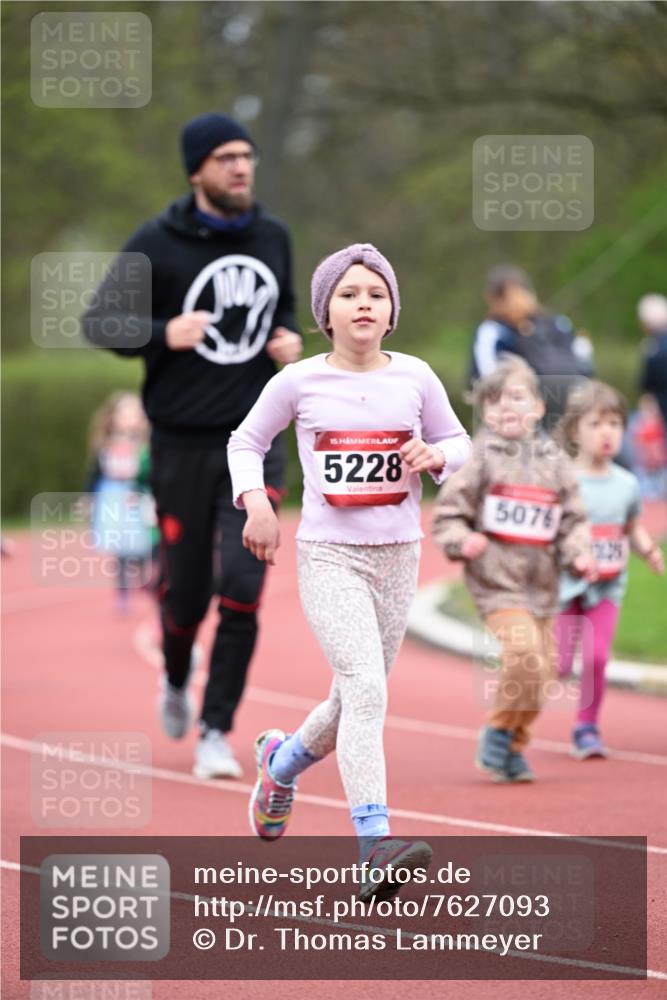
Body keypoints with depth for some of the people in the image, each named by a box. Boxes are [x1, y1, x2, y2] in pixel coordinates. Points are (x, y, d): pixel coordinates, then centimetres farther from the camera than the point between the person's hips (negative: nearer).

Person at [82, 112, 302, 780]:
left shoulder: (273, 238, 7)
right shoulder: (157, 243, -6)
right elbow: (98, 321, -3)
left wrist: (288, 339, 4)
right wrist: (163, 333, -19)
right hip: (182, 443, -2)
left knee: (242, 583, -13)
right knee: (187, 591, 6)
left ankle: (216, 732, -6)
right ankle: (176, 681, 41)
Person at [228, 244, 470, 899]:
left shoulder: (414, 377, 3)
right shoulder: (298, 382, -3)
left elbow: (459, 444, 15)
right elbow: (246, 441, 12)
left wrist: (433, 456, -7)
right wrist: (255, 501, -4)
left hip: (397, 556, 4)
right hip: (327, 556, -4)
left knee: (357, 700, 13)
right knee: (365, 687, -22)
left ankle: (281, 760, 47)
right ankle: (375, 848, -28)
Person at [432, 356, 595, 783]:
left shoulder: (555, 462, 10)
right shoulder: (479, 458, -2)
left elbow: (573, 519, 13)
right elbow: (448, 514, 0)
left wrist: (578, 554, -5)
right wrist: (462, 541, -20)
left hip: (543, 585, 5)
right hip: (496, 582, -5)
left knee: (544, 667, 6)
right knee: (523, 654, -22)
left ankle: (513, 746, 21)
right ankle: (500, 730, -2)